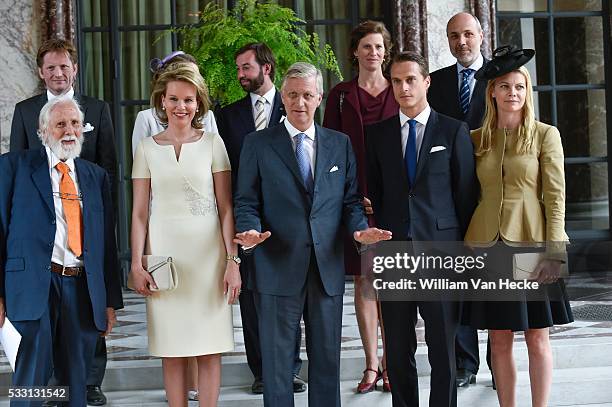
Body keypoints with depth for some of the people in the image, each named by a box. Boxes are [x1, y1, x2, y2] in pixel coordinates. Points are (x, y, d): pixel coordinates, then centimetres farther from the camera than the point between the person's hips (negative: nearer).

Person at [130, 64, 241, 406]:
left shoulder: (212, 143, 3)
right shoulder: (148, 148, 7)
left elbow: (226, 208, 0)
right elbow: (140, 213, 7)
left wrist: (233, 261, -6)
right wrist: (137, 264, 0)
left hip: (207, 252, -1)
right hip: (164, 252, 1)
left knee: (210, 347, 0)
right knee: (172, 348, 4)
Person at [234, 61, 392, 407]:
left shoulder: (340, 144, 11)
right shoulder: (258, 144, 3)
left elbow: (350, 199, 11)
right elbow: (246, 201, 2)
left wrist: (360, 228, -9)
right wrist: (250, 231, -18)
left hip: (328, 267, 3)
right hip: (278, 268, -2)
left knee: (327, 359, 10)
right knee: (277, 360, 4)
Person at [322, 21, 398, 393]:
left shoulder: (399, 92, 6)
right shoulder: (341, 95, 6)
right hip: (354, 200, 1)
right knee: (363, 280, 3)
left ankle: (390, 362, 9)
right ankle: (372, 365, 11)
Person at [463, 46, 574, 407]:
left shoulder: (545, 135, 0)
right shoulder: (477, 139, 9)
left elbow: (555, 197, -4)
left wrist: (553, 252, -11)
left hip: (530, 244, -2)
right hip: (489, 246, 3)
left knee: (537, 337, 4)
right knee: (500, 340, 7)